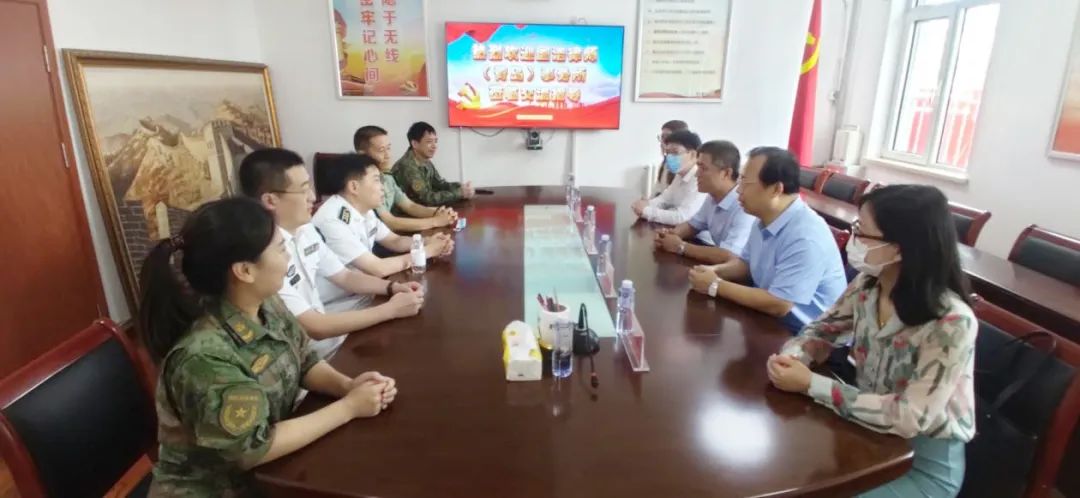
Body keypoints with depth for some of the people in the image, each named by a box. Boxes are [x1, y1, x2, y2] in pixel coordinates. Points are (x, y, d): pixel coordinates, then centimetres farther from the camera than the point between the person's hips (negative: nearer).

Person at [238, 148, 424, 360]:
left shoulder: (305, 230, -1)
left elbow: (344, 276, 9)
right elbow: (314, 328, -28)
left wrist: (393, 287, -8)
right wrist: (391, 309, -23)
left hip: (322, 326, 8)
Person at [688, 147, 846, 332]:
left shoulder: (806, 237, -27)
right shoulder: (764, 220, 2)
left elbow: (777, 305, -28)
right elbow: (745, 263, 16)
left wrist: (716, 286, -20)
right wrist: (715, 271, -5)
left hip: (806, 336, -8)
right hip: (771, 322, 8)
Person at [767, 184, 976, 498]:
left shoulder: (952, 323, -28)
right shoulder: (867, 285, -10)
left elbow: (908, 418, -28)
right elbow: (822, 331, 2)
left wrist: (811, 385, -30)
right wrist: (792, 356, -20)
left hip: (926, 460, -5)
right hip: (870, 432, 5)